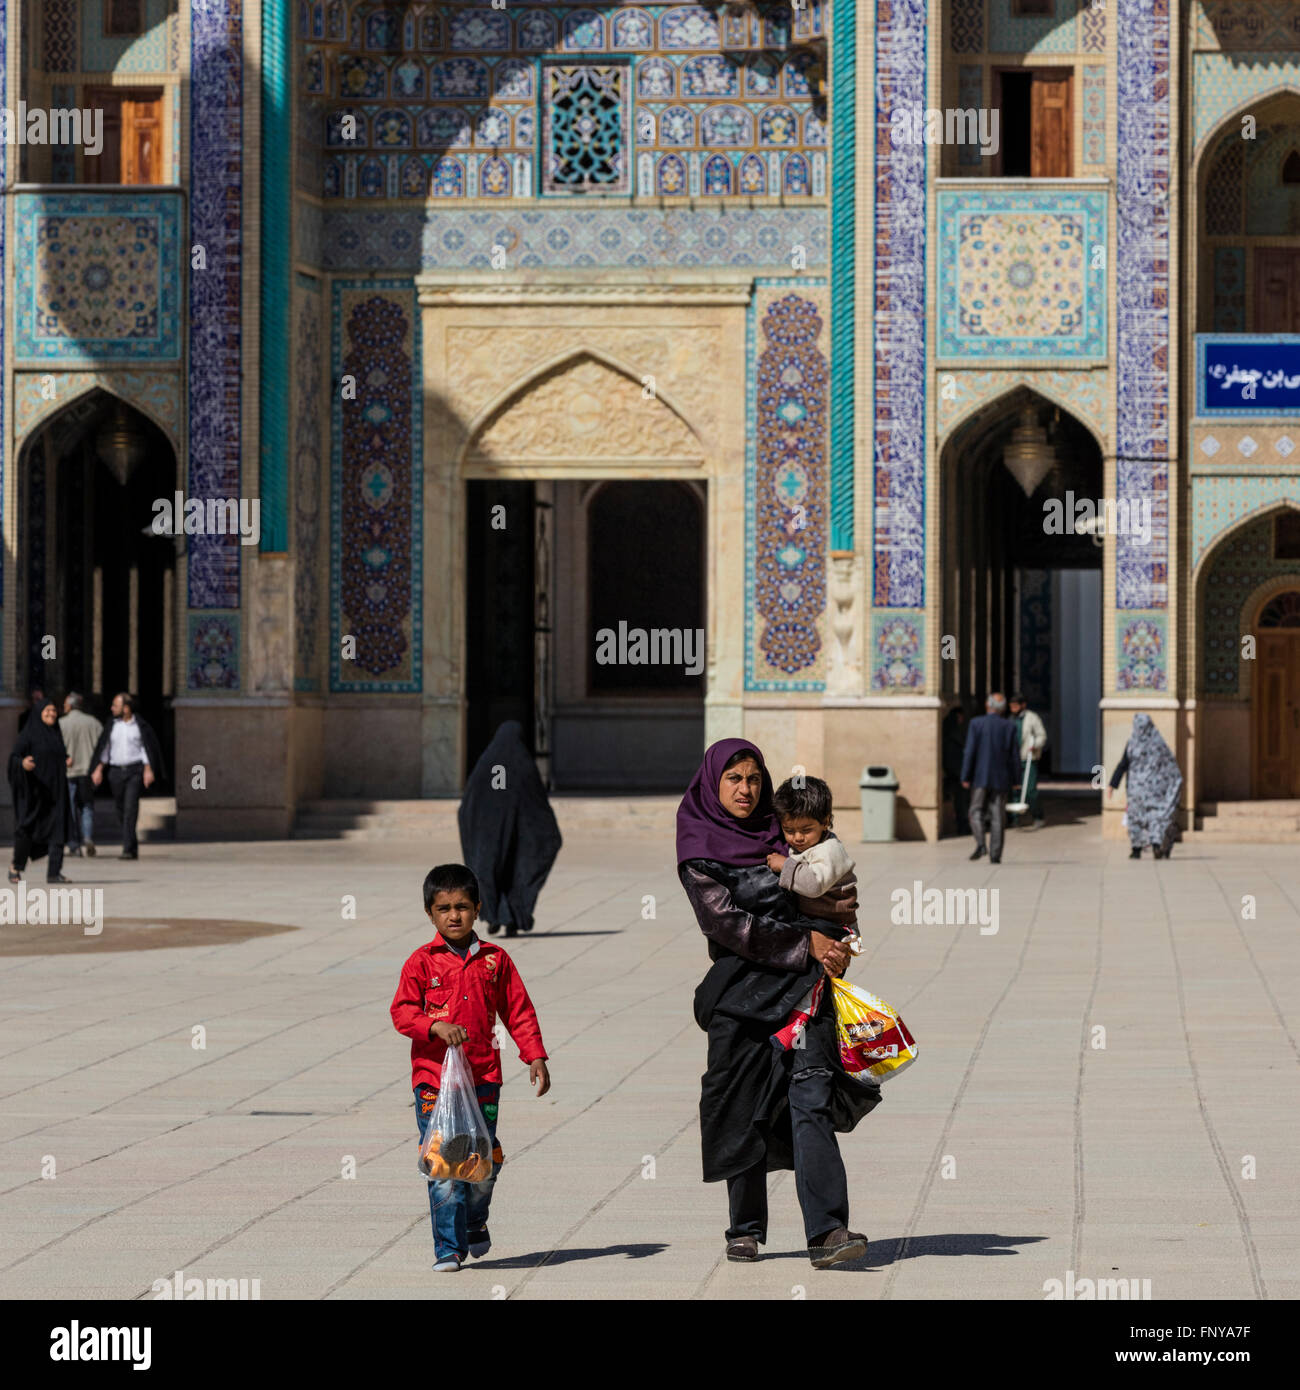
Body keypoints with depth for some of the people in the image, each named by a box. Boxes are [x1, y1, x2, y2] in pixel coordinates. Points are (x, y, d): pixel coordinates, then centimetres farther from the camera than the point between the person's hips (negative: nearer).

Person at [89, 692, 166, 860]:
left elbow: (146, 748, 0)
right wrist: (99, 769, 6)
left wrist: (148, 770, -10)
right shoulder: (112, 726, 9)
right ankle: (133, 847, 25)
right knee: (121, 808, 8)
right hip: (116, 771, 4)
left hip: (135, 770, -4)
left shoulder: (140, 726, -1)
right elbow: (105, 749, 13)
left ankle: (128, 849, -20)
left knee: (130, 808, -16)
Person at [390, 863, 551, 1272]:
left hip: (483, 1077, 2)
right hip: (433, 1078, -2)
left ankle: (475, 1224, 32)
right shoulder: (422, 962, 1)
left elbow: (518, 1011, 11)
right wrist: (436, 1026, -20)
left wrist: (535, 1056, 4)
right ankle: (448, 1249, 0)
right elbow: (402, 1011, -4)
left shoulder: (495, 960, 7)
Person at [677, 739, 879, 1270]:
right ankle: (746, 1229, 20)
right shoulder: (699, 852, 1)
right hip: (742, 989, -2)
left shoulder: (776, 833, 15)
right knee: (747, 1111, 2)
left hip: (801, 985, 2)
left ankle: (826, 1232, -21)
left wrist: (820, 908, -1)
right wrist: (806, 942, -13)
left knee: (811, 1097, -12)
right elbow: (729, 923, -10)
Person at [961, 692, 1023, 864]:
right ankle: (995, 854, 3)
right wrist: (1015, 780, 10)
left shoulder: (976, 724, -6)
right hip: (1001, 779, 2)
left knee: (976, 812, 8)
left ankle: (980, 844, -14)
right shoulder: (1009, 727, 0)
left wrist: (965, 777, -4)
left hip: (981, 777, -2)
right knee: (997, 817, 6)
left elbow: (970, 752, -8)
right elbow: (1015, 756, 2)